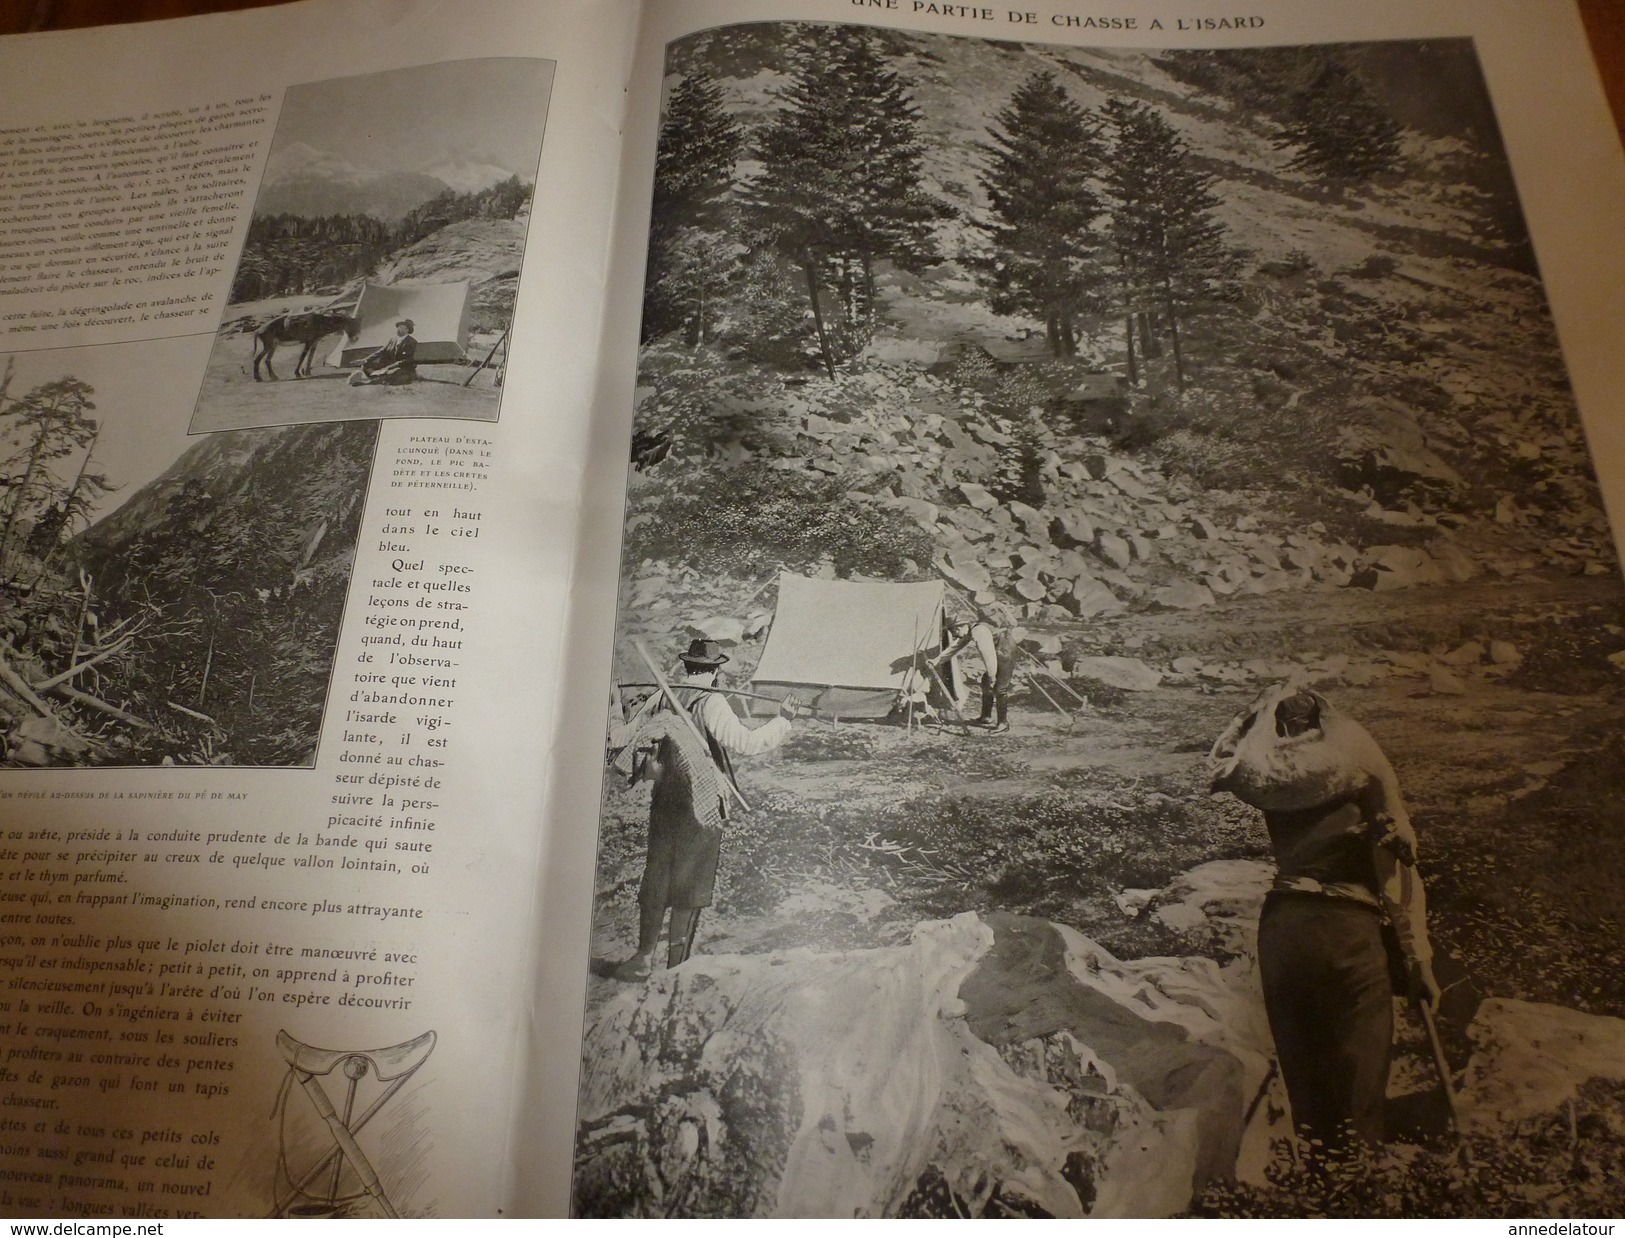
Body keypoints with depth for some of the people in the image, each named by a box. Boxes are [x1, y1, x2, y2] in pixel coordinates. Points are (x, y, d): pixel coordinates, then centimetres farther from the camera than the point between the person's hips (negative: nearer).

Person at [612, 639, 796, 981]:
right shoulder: (711, 702, -13)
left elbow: (637, 742, 9)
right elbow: (745, 742, -20)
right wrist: (782, 721, -12)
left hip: (664, 799, 5)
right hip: (702, 804, -5)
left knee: (656, 878, 13)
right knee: (690, 885, 6)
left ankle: (644, 958, 15)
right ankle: (676, 964, 12)